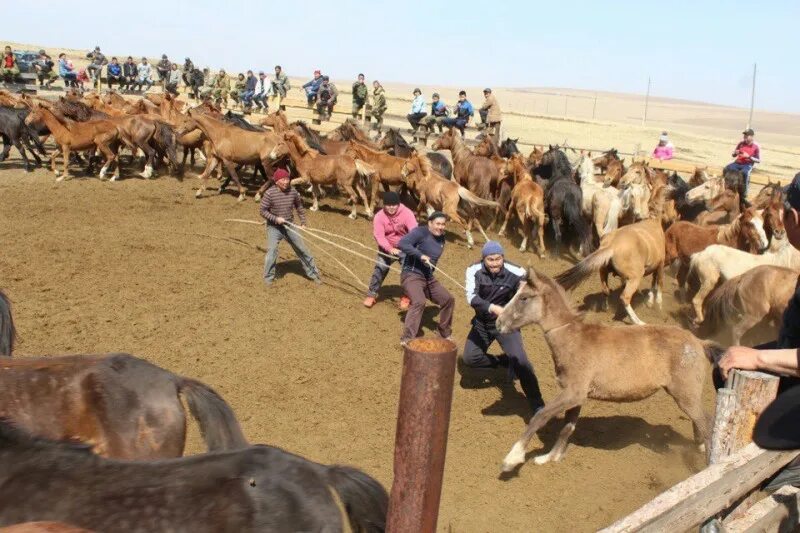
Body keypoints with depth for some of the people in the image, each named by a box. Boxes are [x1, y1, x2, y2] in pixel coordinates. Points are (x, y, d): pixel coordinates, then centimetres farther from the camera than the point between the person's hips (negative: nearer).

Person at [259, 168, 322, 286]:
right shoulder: (270, 193, -16)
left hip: (290, 226, 4)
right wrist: (275, 219, -22)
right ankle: (268, 277, 6)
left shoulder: (293, 192, -4)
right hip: (274, 227, -3)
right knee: (272, 251, -13)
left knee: (302, 249, 7)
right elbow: (263, 211, -11)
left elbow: (299, 206, 12)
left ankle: (313, 273, 20)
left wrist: (303, 222, 10)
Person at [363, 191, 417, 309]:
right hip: (387, 248, 1)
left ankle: (406, 296, 16)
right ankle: (372, 294, 5)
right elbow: (379, 236, -26)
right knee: (380, 268, -8)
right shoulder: (379, 216, -17)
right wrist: (390, 248, -43)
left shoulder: (407, 213, -22)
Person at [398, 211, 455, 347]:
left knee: (448, 299, 7)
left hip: (429, 278, 8)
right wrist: (420, 255, -30)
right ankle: (407, 339, -26)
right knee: (419, 302, -30)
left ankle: (445, 333, 25)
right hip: (412, 275, -8)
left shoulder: (441, 239, 11)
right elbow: (402, 243, -26)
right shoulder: (420, 232, -13)